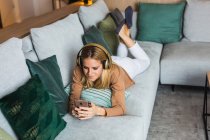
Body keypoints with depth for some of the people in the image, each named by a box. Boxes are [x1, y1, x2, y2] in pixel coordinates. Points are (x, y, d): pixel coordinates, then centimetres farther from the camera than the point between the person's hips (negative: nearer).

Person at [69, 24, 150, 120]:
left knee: (145, 61, 33)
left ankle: (124, 35, 32)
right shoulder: (78, 71, -42)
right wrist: (74, 108, -61)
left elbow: (120, 109, -53)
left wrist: (98, 111, -71)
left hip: (125, 67, -2)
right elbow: (74, 97, -38)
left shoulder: (114, 73, -51)